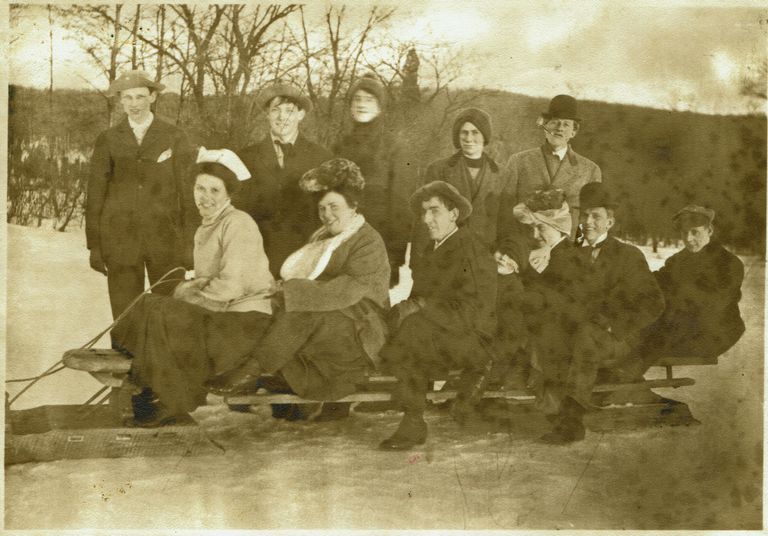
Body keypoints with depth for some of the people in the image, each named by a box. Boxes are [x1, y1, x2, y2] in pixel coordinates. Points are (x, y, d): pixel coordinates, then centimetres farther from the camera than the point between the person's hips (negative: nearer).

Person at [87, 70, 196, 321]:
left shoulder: (175, 137, 3)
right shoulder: (107, 140, 6)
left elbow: (189, 191, 2)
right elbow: (95, 194, 7)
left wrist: (191, 243, -3)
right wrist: (94, 246, 2)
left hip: (166, 240, -1)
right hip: (120, 242, 1)